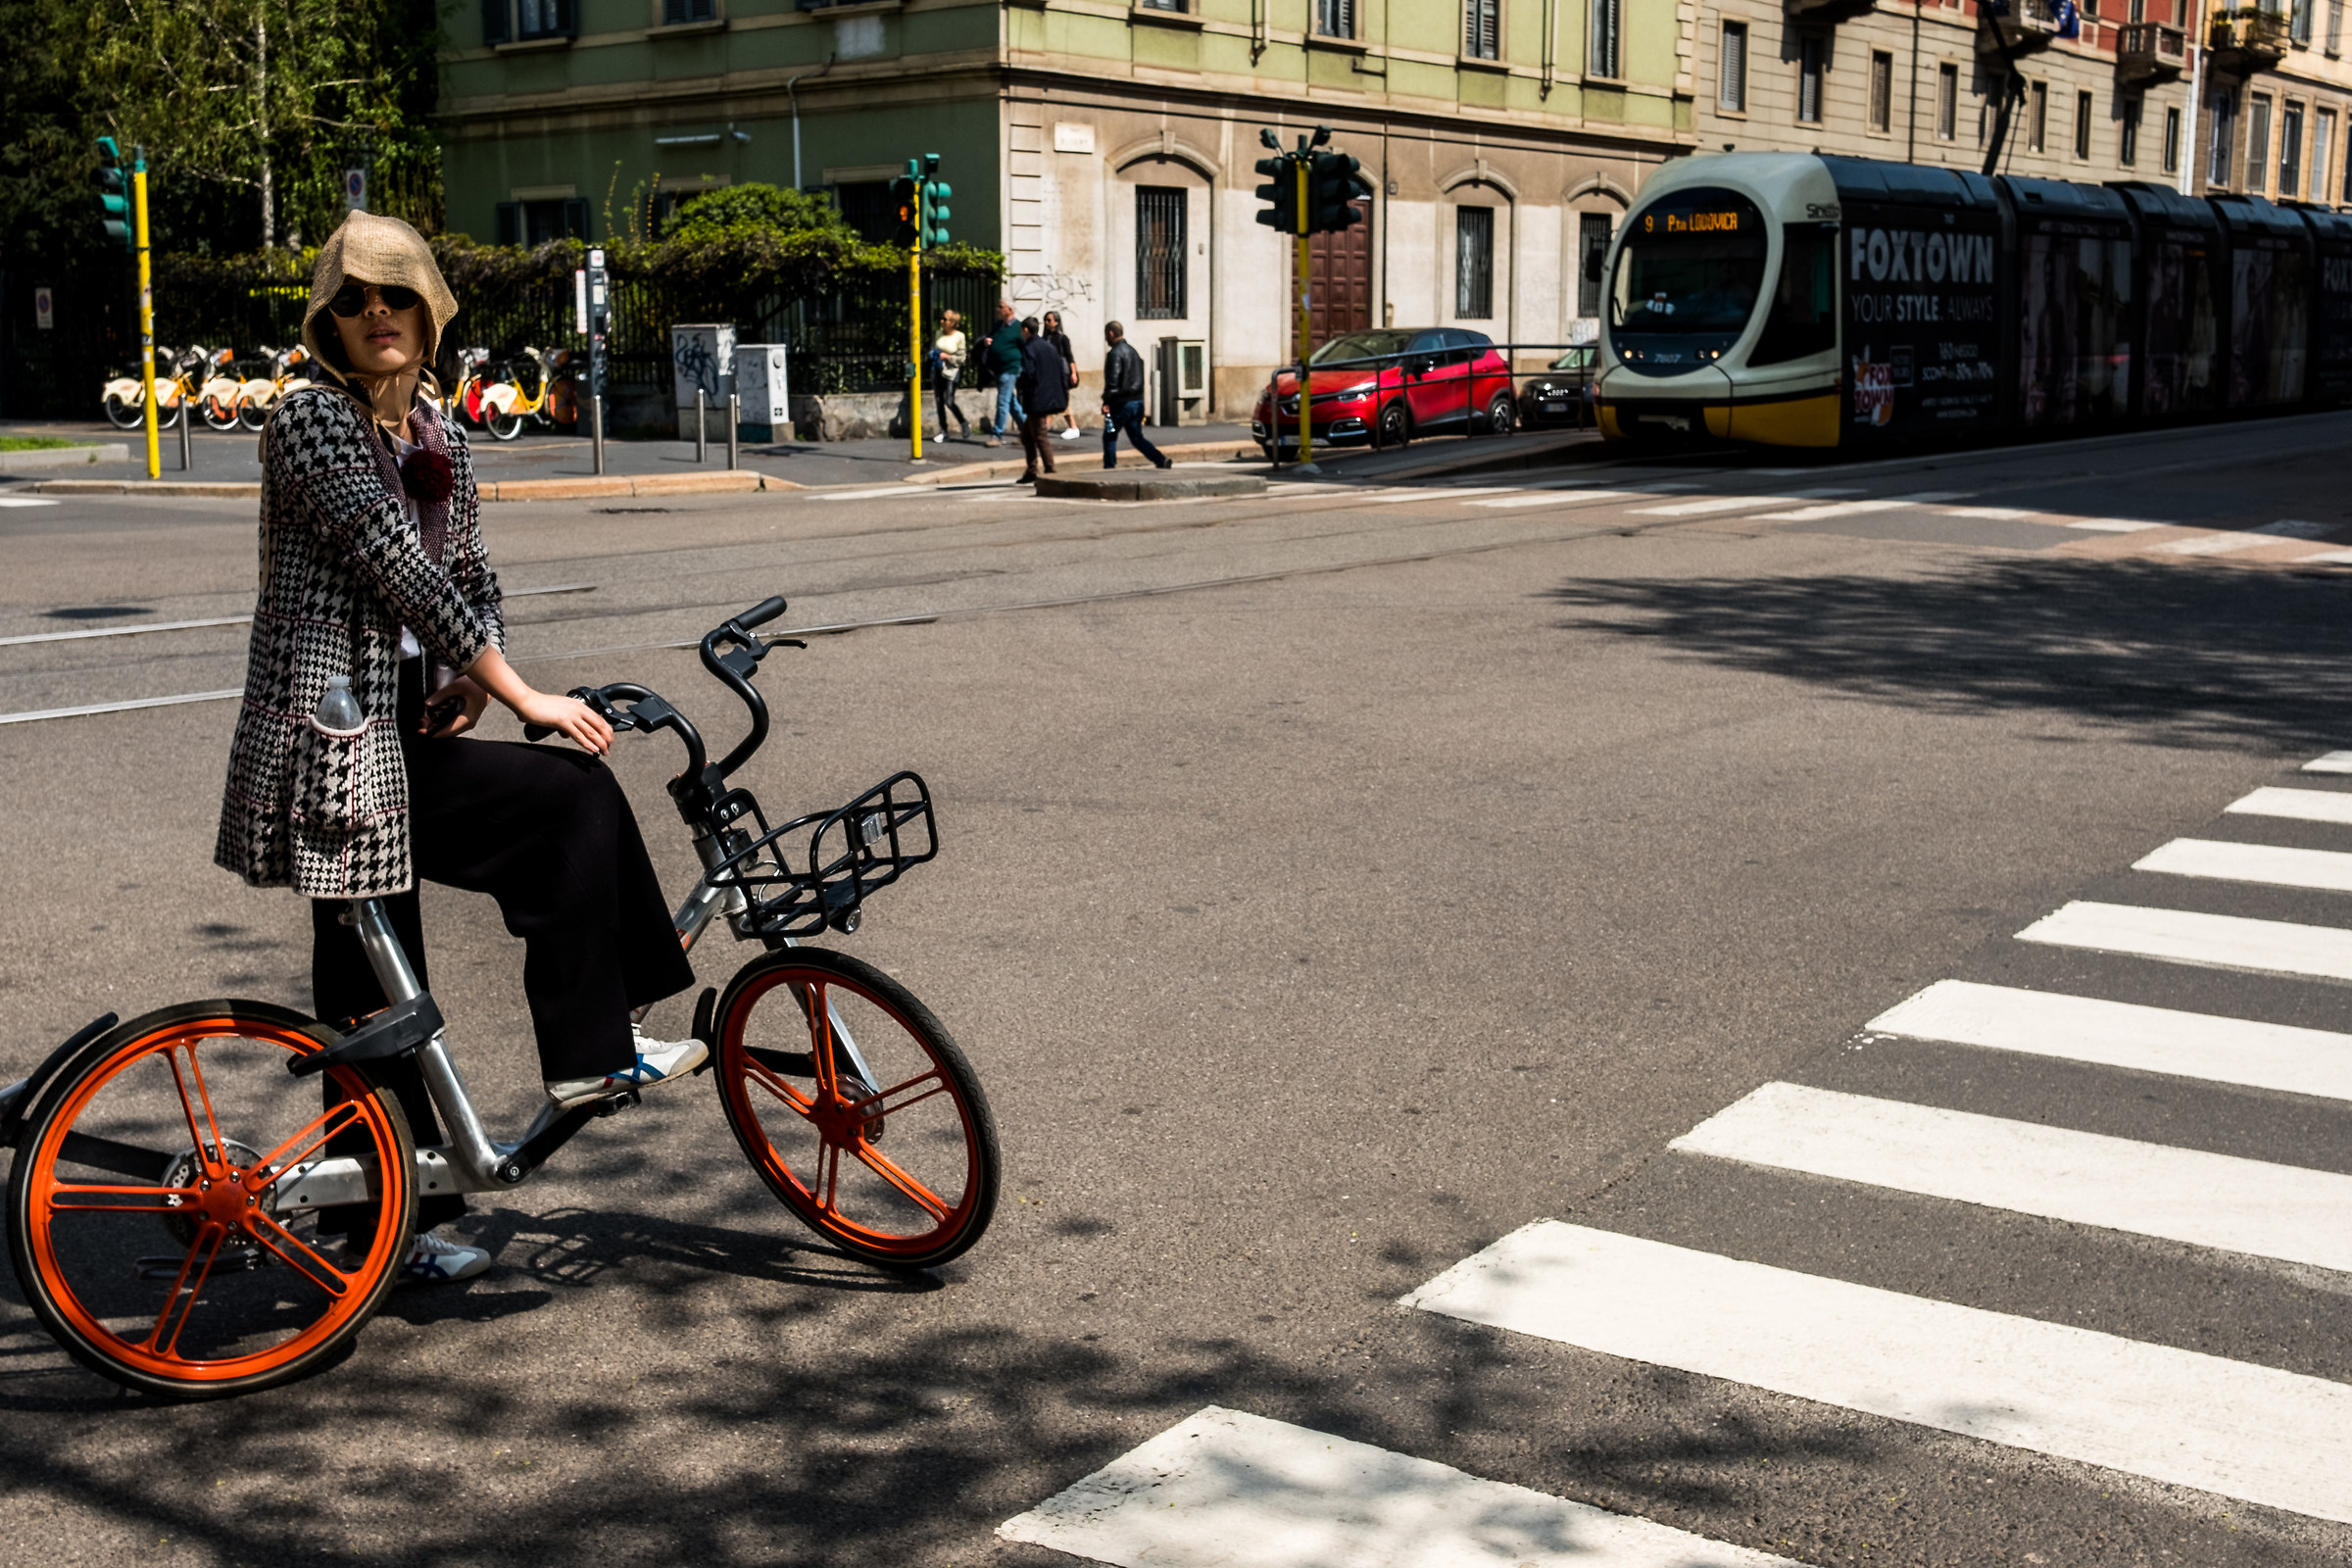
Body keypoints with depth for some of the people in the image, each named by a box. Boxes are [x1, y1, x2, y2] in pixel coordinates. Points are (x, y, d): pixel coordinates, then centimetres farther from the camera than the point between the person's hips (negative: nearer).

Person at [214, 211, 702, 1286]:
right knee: (576, 795, -16)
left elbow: (467, 572, 17)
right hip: (333, 742, -8)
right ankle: (588, 1055, -6)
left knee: (377, 995, 12)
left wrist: (469, 679, -5)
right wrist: (519, 693, -23)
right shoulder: (310, 420, -12)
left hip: (400, 734, 8)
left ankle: (386, 1223, 21)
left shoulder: (436, 432, 13)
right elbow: (397, 566, -21)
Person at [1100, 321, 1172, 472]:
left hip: (1121, 403, -8)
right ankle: (1162, 461, -3)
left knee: (1109, 437, 5)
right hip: (1138, 401, 8)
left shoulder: (1115, 354, -12)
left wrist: (1106, 402, -13)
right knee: (1137, 437, 11)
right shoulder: (1132, 350, 16)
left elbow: (1112, 381, -19)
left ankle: (1109, 468, 7)